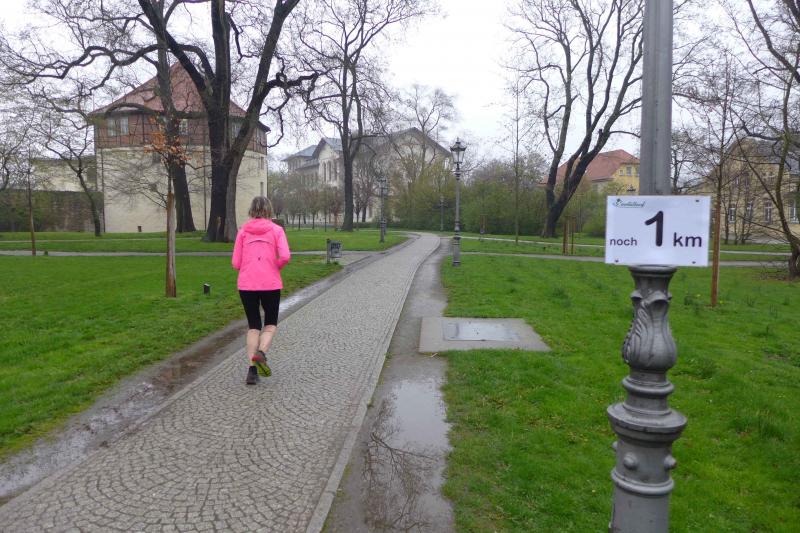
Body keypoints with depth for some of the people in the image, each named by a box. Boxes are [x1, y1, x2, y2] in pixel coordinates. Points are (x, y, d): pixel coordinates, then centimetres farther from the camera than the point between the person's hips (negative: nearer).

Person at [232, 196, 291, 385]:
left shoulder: (243, 231, 5)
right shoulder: (276, 230, 0)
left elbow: (236, 263, 3)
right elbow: (285, 256, -13)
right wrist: (275, 267, 7)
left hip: (246, 285, 2)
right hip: (270, 284, -2)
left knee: (253, 326, 14)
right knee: (270, 323, 16)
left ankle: (252, 369, 7)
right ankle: (261, 353, -11)